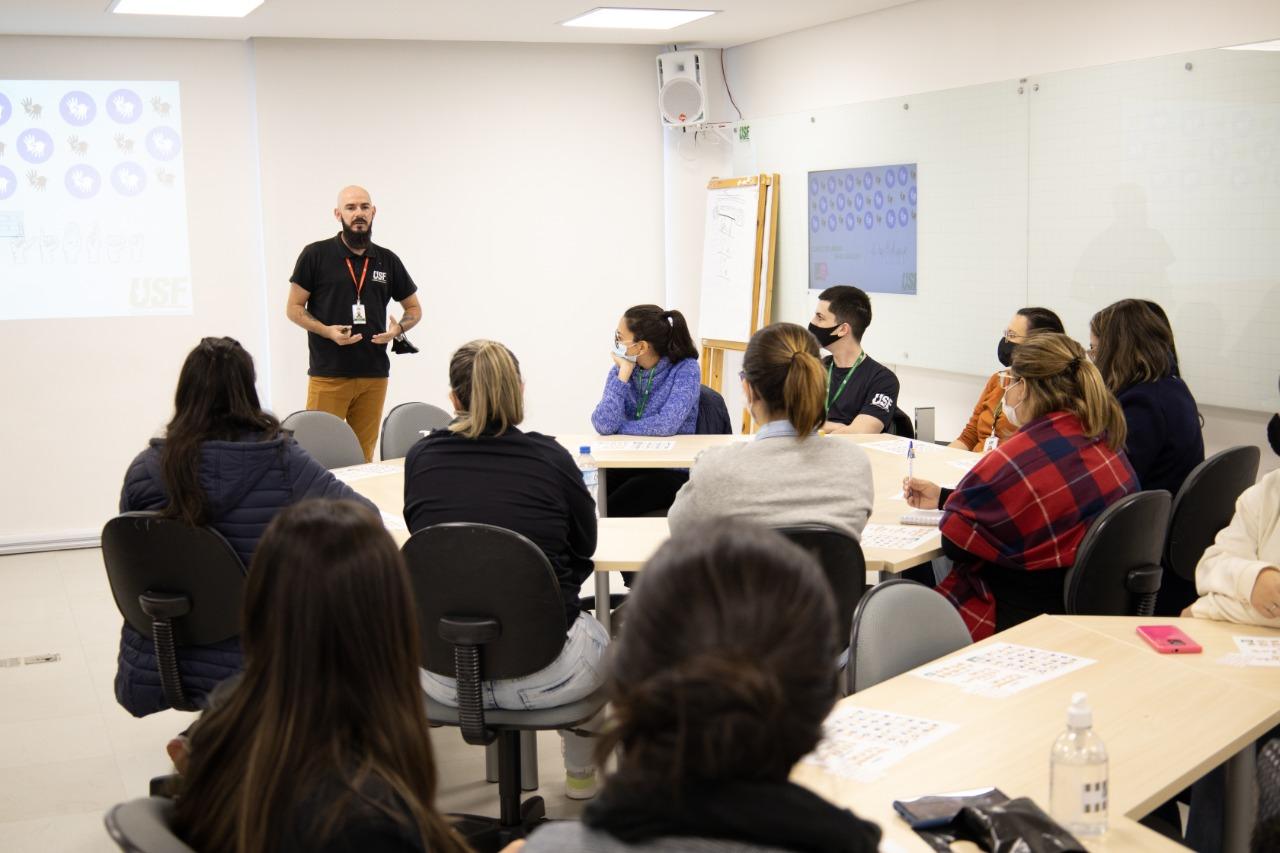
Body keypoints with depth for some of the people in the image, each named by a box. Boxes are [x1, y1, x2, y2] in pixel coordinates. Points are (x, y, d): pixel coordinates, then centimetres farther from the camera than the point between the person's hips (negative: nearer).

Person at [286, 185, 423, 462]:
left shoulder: (388, 260, 10)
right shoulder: (316, 255, 0)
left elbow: (414, 308, 19)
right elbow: (294, 308, 3)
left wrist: (398, 329, -3)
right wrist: (327, 331, -14)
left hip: (374, 375, 3)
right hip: (328, 374, -3)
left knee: (364, 456, 7)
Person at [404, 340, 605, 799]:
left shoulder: (420, 458, -5)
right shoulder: (550, 458, -10)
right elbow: (585, 545, 6)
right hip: (544, 676, -2)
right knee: (597, 634, 33)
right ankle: (581, 772, 50)